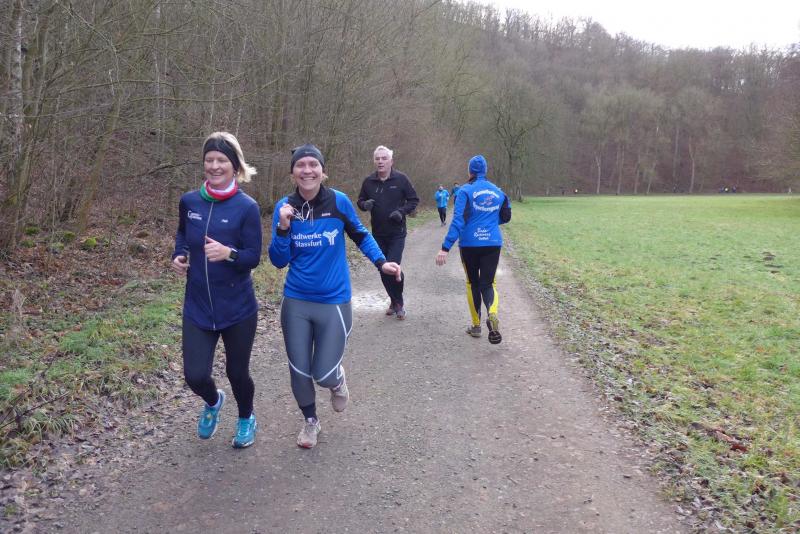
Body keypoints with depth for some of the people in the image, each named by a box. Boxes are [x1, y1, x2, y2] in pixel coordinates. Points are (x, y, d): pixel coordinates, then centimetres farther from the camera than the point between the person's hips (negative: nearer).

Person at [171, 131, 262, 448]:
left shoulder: (247, 207, -12)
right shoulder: (189, 201, 0)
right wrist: (179, 256, 1)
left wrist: (228, 253, -30)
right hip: (197, 308, 3)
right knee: (195, 376, -2)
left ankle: (246, 419, 44)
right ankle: (213, 402, 37)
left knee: (237, 372, 11)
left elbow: (253, 257, -11)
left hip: (238, 309, -3)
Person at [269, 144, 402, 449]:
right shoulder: (285, 206, -7)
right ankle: (310, 421, 38)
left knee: (324, 375, -2)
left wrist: (381, 262, -6)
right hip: (295, 303, 2)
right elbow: (279, 261, -5)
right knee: (299, 371, 10)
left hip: (333, 302, -2)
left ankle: (338, 380, 37)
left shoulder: (338, 202, -10)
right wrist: (283, 228, -21)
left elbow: (360, 235, 8)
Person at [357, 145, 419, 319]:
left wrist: (402, 211, -15)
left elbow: (414, 199, 2)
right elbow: (360, 200, 14)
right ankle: (394, 301, 28)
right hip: (378, 234, 4)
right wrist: (365, 204, -9)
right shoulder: (368, 181, 3)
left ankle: (399, 302, 7)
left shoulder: (401, 179, -5)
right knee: (383, 271, 9)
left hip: (397, 233, -4)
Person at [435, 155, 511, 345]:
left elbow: (458, 220, -16)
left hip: (469, 244, -2)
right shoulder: (498, 191, 7)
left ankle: (476, 325, 20)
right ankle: (492, 313, -25)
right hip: (493, 244, 2)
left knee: (473, 282, 15)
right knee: (488, 283, 7)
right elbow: (505, 217, 17)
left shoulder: (465, 190, -7)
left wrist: (446, 247, -19)